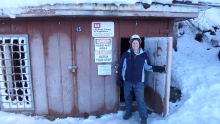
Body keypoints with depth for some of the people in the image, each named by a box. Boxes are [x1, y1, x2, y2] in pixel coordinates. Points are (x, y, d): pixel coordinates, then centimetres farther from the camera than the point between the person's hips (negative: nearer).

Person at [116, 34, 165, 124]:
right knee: (127, 98, 16)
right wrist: (119, 78, 3)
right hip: (127, 81, 2)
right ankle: (128, 112, 40)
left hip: (139, 83, -1)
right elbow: (121, 67, 5)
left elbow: (147, 66, 9)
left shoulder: (144, 55, -1)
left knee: (140, 100, 1)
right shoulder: (126, 54, -2)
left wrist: (157, 68, -6)